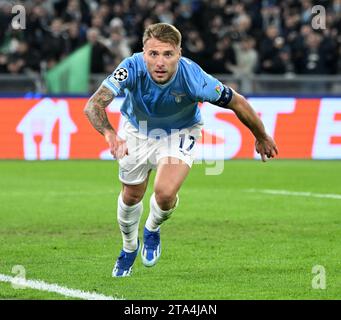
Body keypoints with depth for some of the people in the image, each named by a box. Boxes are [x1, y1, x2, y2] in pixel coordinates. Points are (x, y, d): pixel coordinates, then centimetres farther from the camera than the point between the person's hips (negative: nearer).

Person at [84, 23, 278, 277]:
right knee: (131, 196, 14)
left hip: (179, 133, -1)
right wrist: (109, 134, -65)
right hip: (137, 130, 1)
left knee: (165, 193, -22)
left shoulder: (194, 79, -36)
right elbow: (93, 105, -45)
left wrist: (262, 138, -5)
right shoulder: (132, 68, -36)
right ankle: (129, 247, 46)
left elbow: (237, 103, -20)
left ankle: (153, 230, 14)